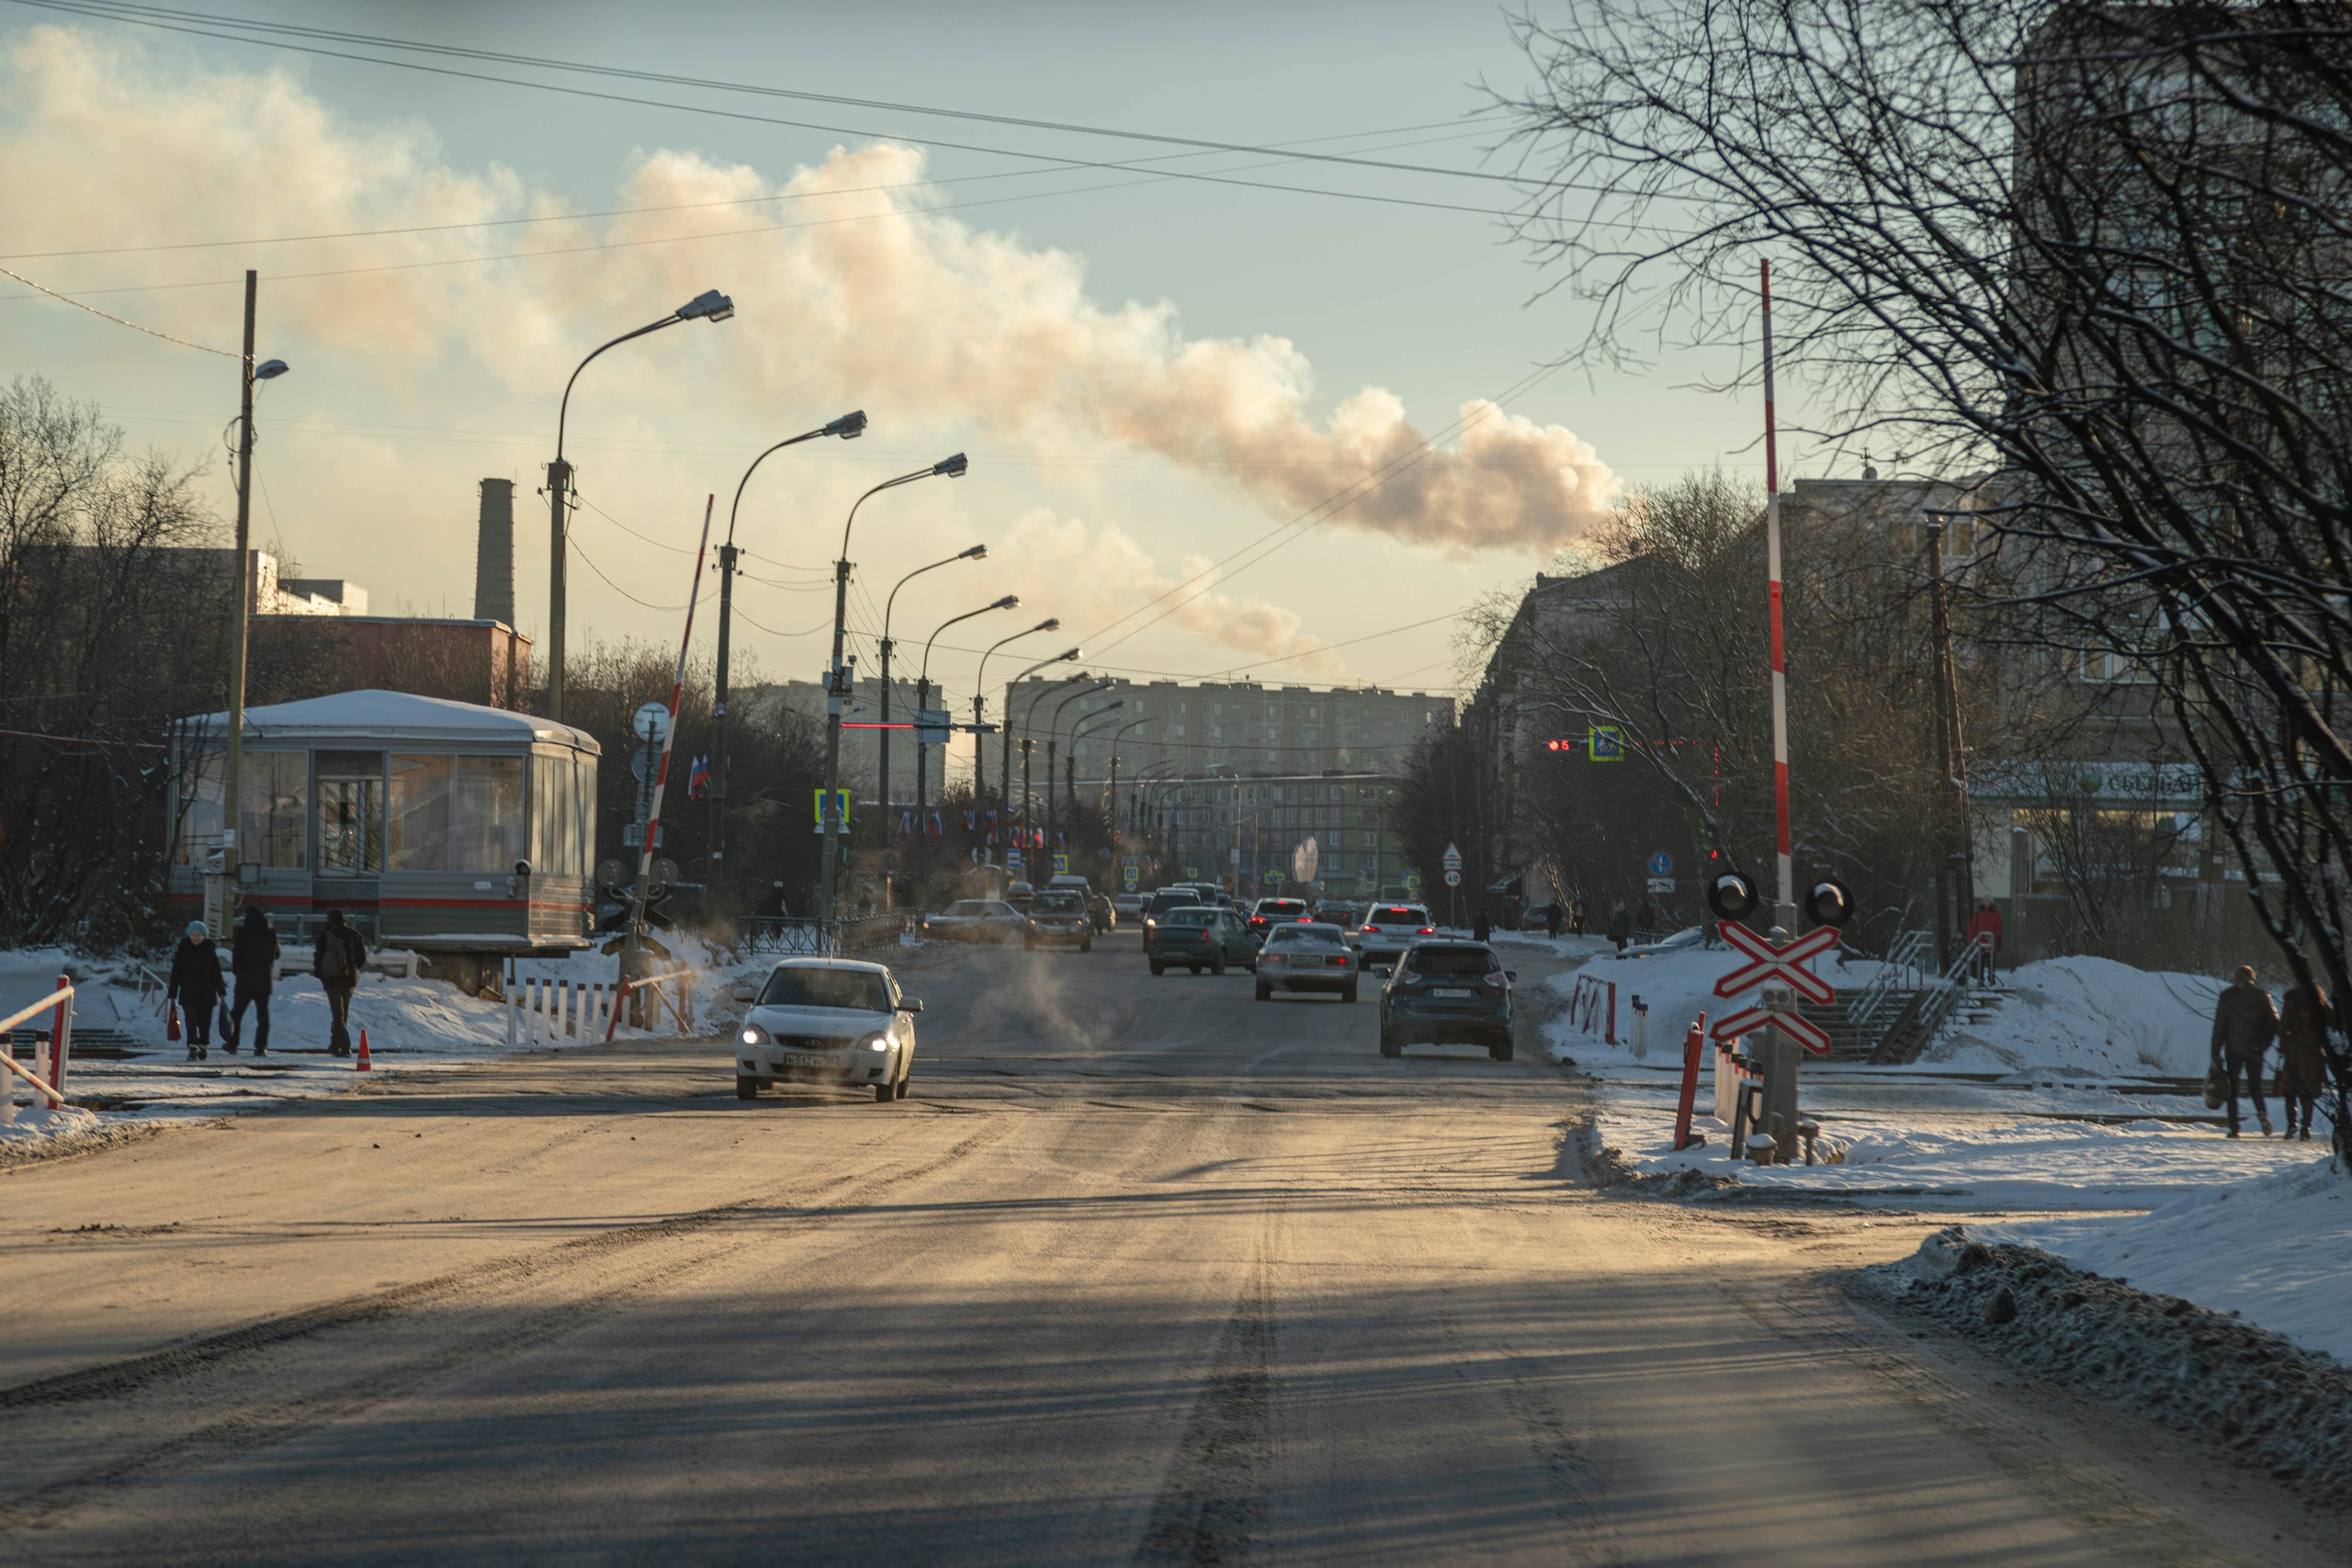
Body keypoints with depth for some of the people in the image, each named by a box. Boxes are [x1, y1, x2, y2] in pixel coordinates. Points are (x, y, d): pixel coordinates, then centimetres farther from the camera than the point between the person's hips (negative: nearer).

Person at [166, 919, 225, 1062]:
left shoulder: (209, 950, 3)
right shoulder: (183, 950, -1)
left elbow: (217, 972, 8)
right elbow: (175, 973, 1)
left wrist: (221, 992, 5)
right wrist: (172, 993, 0)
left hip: (207, 994, 2)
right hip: (188, 994, -2)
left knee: (205, 1021, 9)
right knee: (191, 1021, -13)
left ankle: (203, 1046, 25)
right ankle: (193, 1049, -17)